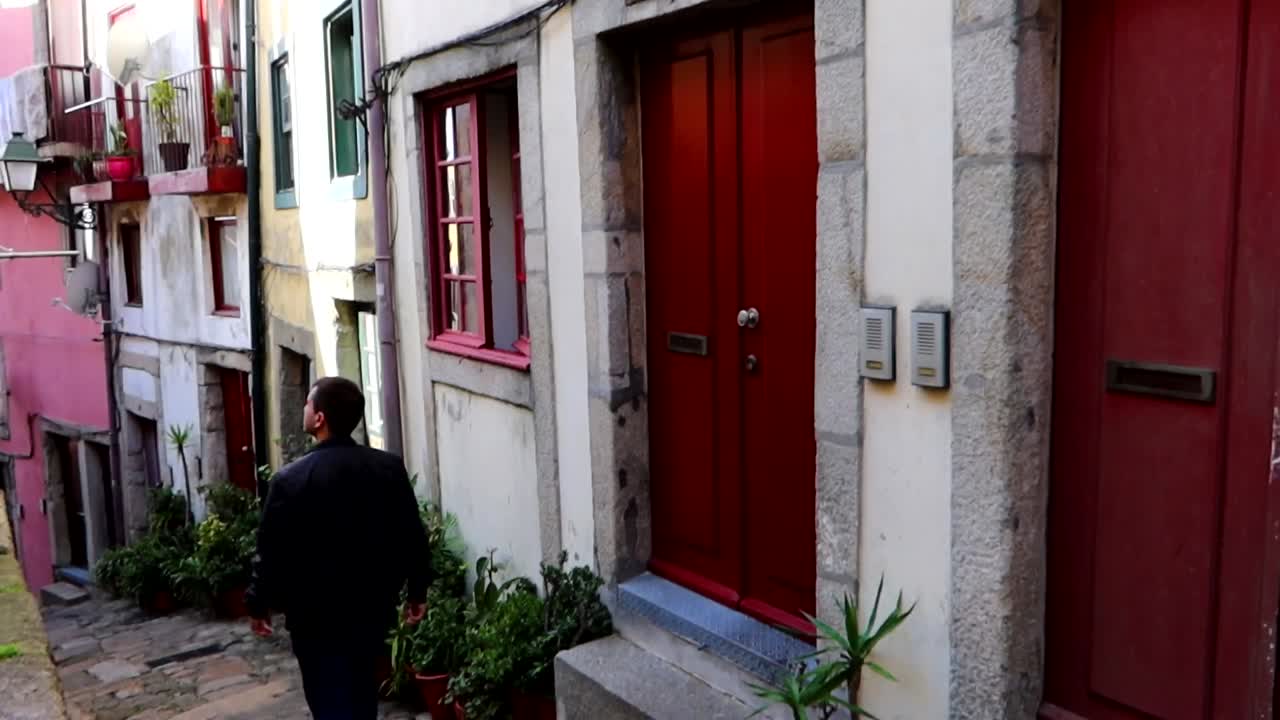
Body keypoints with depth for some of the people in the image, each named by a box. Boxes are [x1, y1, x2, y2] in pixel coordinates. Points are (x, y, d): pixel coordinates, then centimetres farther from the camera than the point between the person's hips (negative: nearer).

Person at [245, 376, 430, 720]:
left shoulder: (290, 479, -16)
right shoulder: (390, 467, -4)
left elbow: (272, 551, -9)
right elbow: (413, 536, 1)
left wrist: (259, 604, 6)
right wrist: (417, 591, 12)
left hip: (317, 615, -4)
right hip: (374, 607, 5)